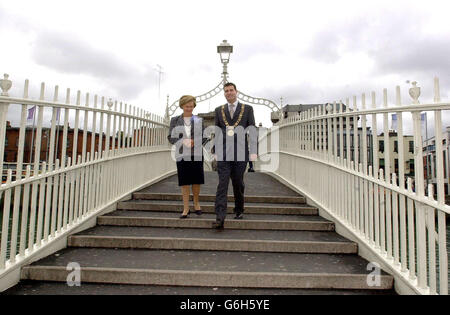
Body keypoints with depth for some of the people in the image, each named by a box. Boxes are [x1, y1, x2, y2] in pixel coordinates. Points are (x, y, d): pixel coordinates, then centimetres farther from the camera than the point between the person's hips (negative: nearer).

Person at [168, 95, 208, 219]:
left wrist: (194, 142, -11)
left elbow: (205, 137, 8)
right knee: (184, 181, 0)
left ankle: (196, 203, 25)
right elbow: (171, 138, 3)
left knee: (196, 180, 3)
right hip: (182, 154, 0)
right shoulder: (175, 120, 8)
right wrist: (183, 141, -15)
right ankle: (186, 208, 8)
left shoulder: (199, 120, 8)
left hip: (196, 154, 1)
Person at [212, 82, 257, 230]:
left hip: (241, 153, 0)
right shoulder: (219, 110, 14)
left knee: (238, 183, 9)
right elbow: (216, 132, 12)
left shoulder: (247, 109, 8)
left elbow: (252, 130, 3)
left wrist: (253, 151, -7)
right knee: (222, 184, -8)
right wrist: (215, 151, 3)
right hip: (224, 154, 1)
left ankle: (239, 210, 28)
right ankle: (220, 218, -11)